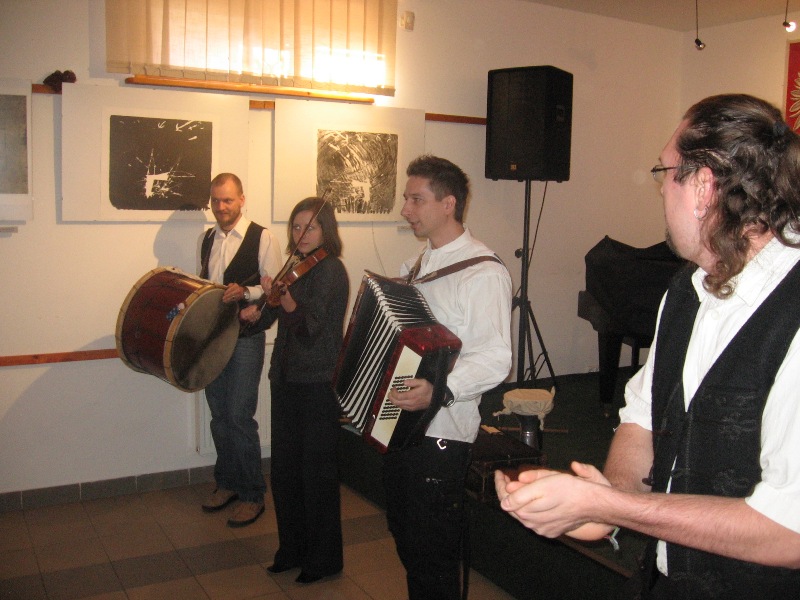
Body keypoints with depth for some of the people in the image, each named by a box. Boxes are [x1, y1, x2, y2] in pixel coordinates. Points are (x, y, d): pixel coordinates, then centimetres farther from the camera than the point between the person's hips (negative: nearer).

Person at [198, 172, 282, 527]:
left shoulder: (262, 238, -7)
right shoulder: (207, 239, 12)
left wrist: (245, 292, -25)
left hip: (246, 337, -6)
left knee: (239, 416, -6)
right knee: (219, 415, 13)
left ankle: (252, 495, 8)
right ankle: (227, 483, 29)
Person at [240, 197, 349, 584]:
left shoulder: (329, 269, -12)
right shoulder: (298, 267, 11)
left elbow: (311, 327, -23)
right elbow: (269, 316, 18)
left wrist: (284, 298, -37)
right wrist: (258, 312, -1)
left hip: (317, 383, -8)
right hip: (286, 378, 8)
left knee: (317, 471, 2)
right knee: (284, 469, 14)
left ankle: (324, 558, 18)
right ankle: (293, 549, 31)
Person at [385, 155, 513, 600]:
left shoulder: (484, 271, -15)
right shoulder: (418, 265, 13)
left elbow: (495, 359, -23)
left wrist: (440, 391, -35)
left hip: (442, 434, -8)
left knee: (433, 555, 3)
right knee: (405, 535, 21)